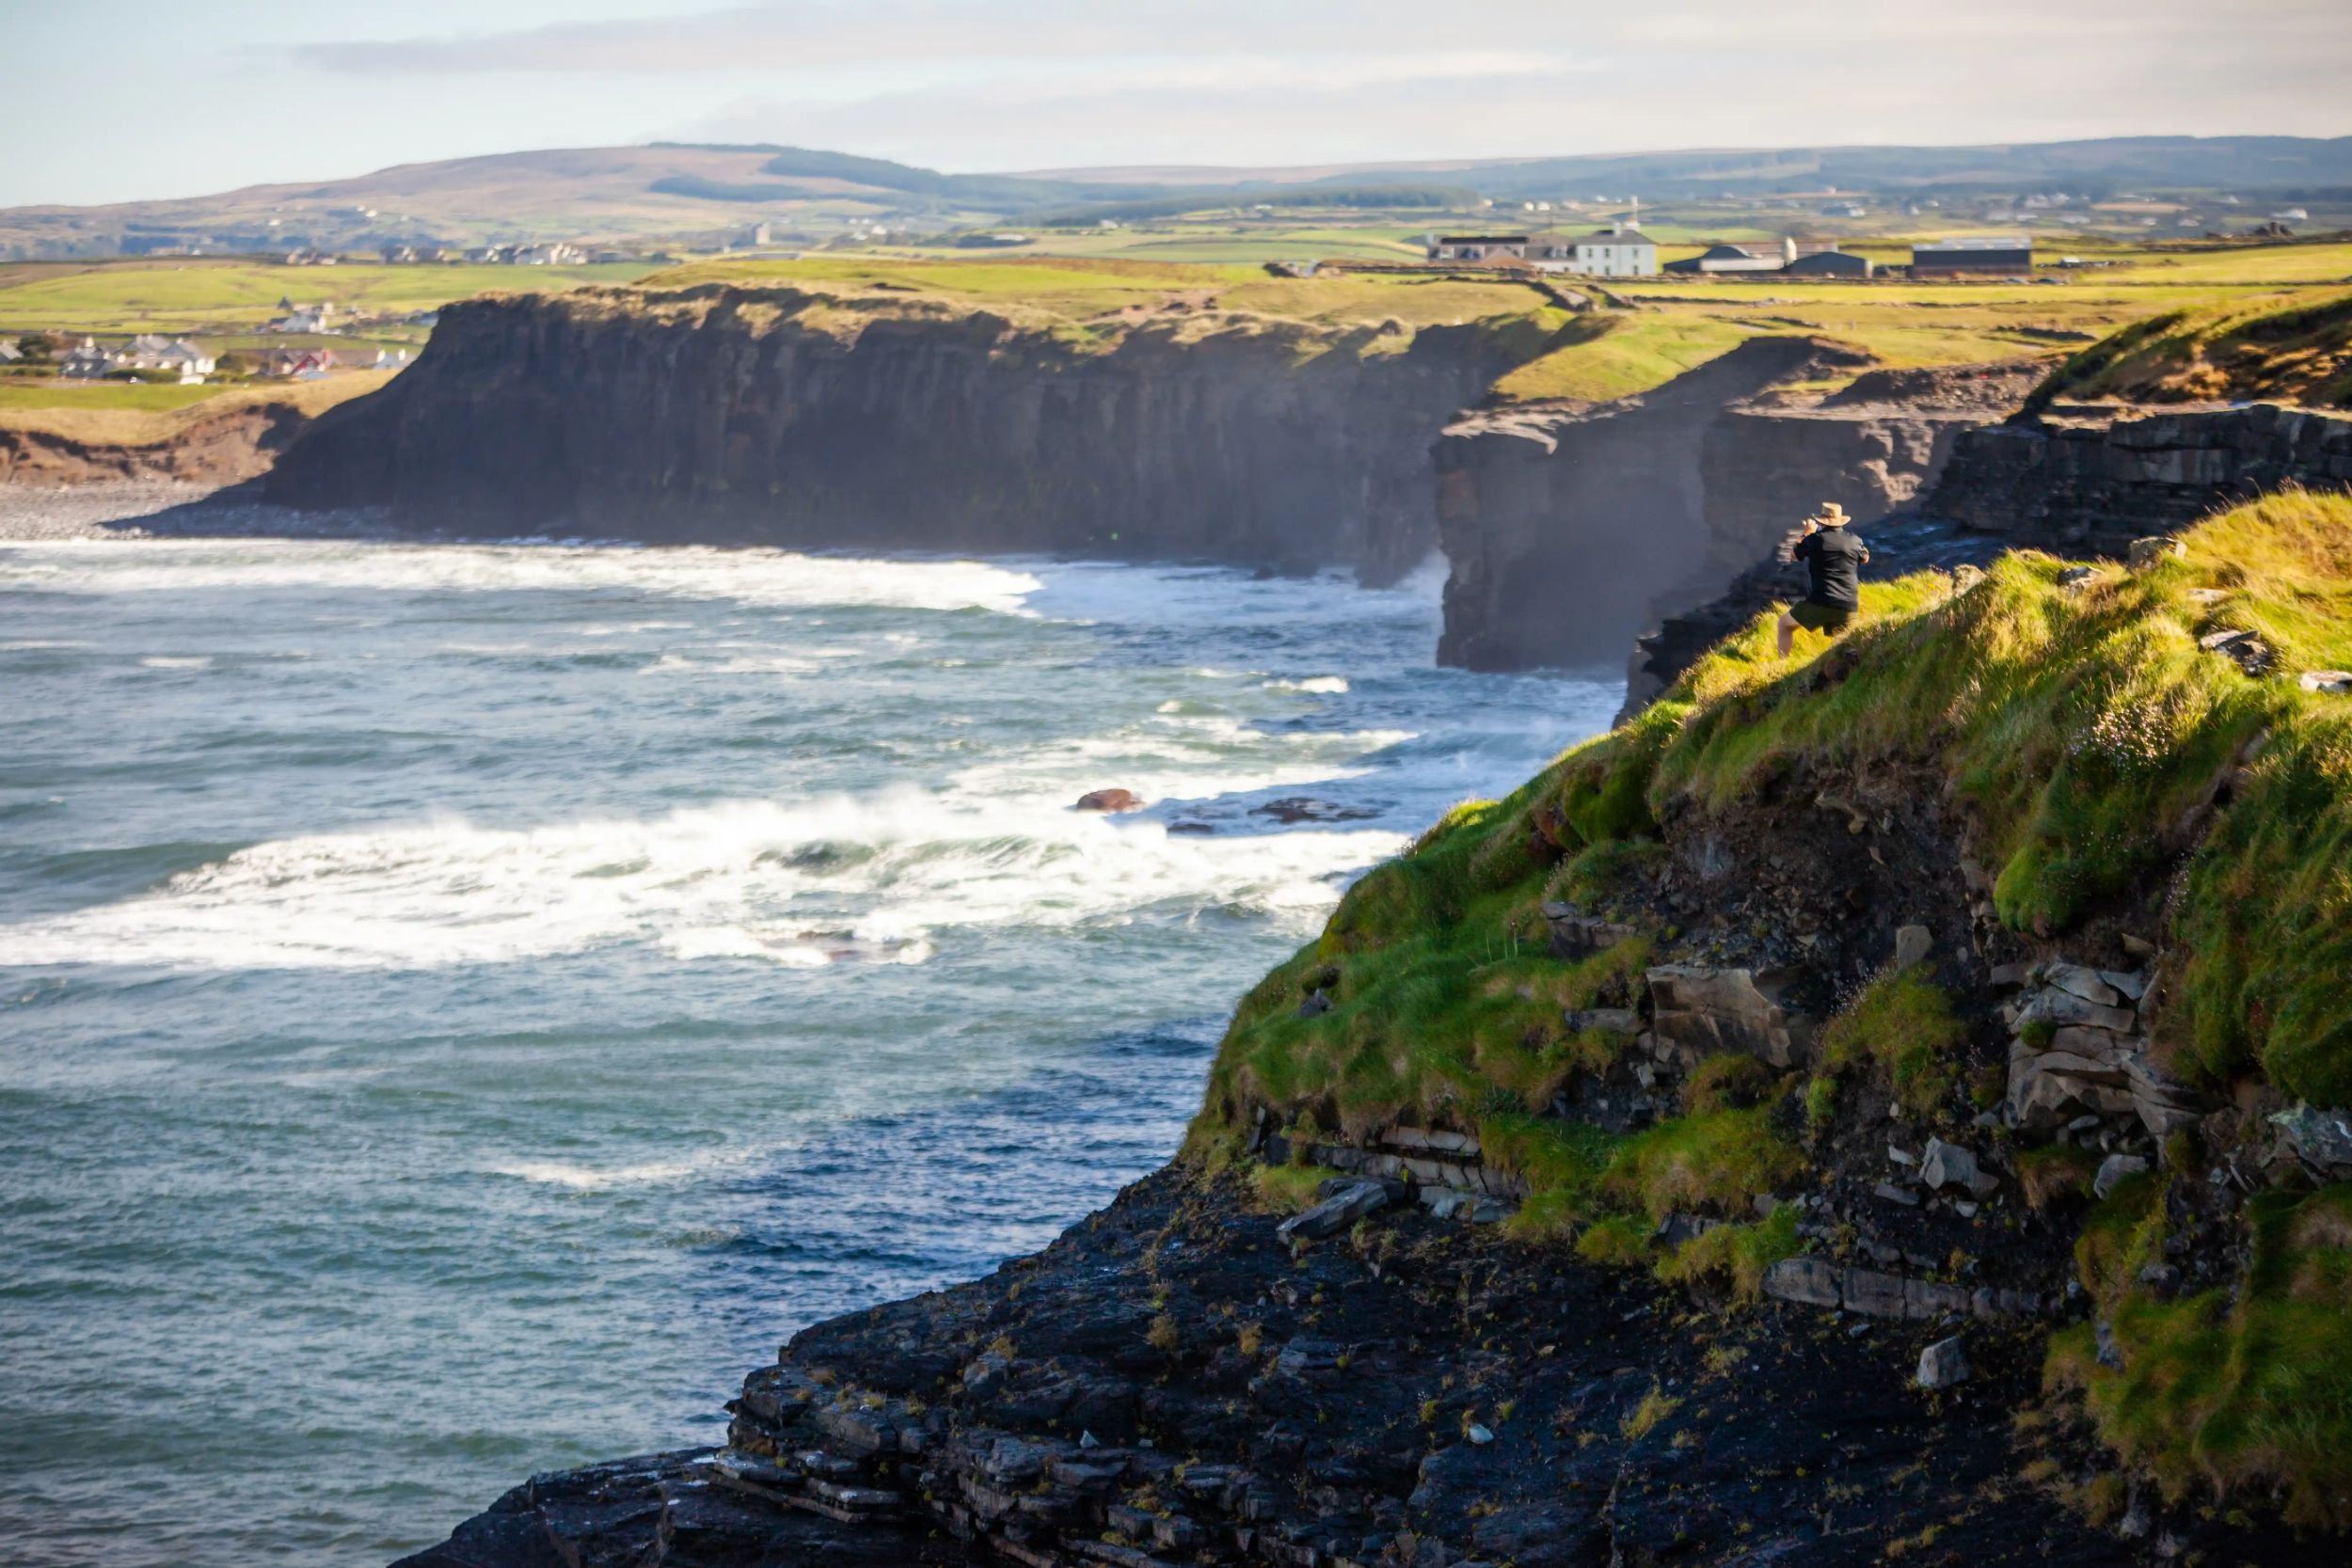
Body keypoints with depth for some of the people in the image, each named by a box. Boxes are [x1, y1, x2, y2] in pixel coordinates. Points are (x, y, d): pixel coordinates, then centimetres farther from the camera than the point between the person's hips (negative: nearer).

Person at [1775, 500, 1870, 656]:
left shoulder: (1815, 539, -4)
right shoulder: (1854, 540, 5)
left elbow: (1793, 555, 15)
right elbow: (1865, 559, 27)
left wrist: (1805, 534, 28)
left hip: (1820, 603, -3)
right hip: (1848, 607, 3)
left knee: (1785, 623, 17)